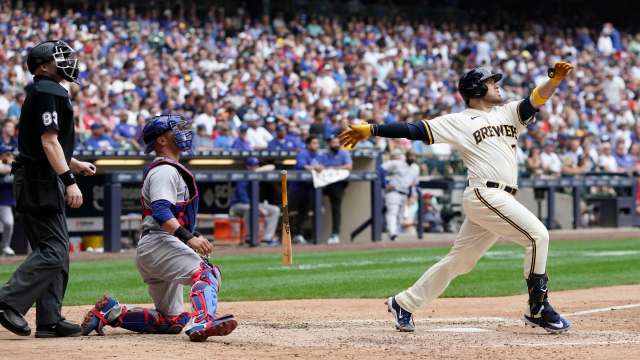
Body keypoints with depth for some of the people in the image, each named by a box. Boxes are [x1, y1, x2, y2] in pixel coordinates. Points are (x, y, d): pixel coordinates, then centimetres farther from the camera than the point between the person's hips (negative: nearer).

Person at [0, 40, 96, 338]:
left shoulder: (40, 91, 19)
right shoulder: (49, 92, -12)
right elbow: (49, 142, -20)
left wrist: (74, 163, 28)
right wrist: (69, 181, -23)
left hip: (33, 181, 11)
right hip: (41, 182, -11)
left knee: (54, 251, 10)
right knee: (53, 251, -12)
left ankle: (50, 320, 10)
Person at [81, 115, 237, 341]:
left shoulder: (170, 170, 27)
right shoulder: (165, 170, -6)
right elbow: (160, 211, -21)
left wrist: (196, 237, 17)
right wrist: (188, 238, -32)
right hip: (159, 244, -11)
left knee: (172, 321, 10)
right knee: (206, 273, -32)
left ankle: (111, 312, 8)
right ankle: (201, 321, -57)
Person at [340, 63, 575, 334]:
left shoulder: (508, 113, 19)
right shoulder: (460, 122, 2)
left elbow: (535, 100, 5)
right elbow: (416, 130, -1)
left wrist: (554, 80, -16)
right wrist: (371, 130, -9)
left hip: (501, 200, 7)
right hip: (484, 193, -7)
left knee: (459, 260, 11)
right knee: (537, 234, -16)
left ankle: (404, 304, 21)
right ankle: (538, 310, -11)